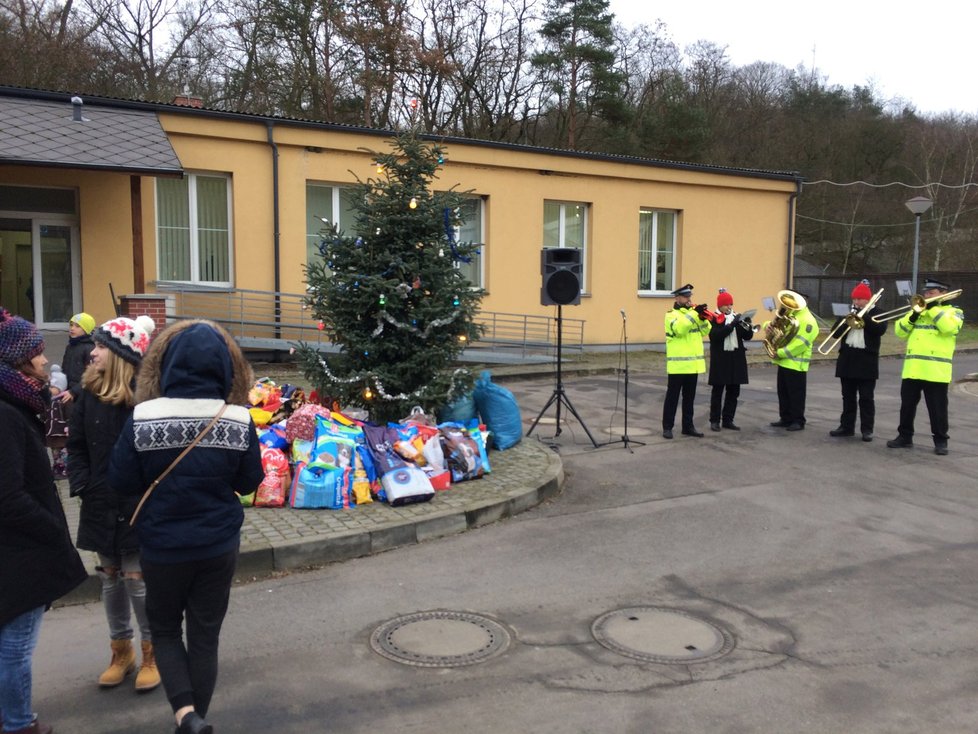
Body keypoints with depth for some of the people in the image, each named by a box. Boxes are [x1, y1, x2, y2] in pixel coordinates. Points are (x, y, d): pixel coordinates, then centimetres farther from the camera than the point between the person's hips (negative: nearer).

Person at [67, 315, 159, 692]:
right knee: (110, 578, 15)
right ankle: (121, 650, 31)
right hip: (101, 505, 6)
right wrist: (82, 484, -1)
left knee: (137, 579, 1)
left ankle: (152, 653, 20)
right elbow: (76, 444, 10)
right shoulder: (91, 391, 2)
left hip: (140, 506, -6)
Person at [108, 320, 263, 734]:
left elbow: (120, 480, -7)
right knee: (205, 634, 16)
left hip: (162, 545, -1)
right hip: (219, 545, 1)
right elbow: (250, 482, -1)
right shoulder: (239, 420, -12)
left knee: (164, 629, 20)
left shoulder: (144, 417, -16)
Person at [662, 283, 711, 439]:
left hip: (693, 363, 6)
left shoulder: (693, 312, 14)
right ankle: (667, 427, 5)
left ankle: (688, 426, 20)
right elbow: (679, 328, -25)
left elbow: (705, 332, 6)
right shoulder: (671, 314, -6)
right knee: (672, 396, 0)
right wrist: (694, 313, -27)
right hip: (678, 364, -6)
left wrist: (703, 319, -12)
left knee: (689, 397, 12)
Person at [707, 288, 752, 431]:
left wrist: (747, 326, -13)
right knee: (718, 390, 1)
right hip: (720, 359, -5)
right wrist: (733, 323, -24)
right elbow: (717, 335, -21)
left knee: (733, 391, 7)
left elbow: (748, 336, 8)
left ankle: (728, 420, 15)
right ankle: (715, 420, 7)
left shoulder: (736, 317, 11)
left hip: (736, 359, 5)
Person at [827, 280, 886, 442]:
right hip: (847, 360, 5)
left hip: (866, 362, -4)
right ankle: (846, 426, 15)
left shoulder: (876, 313, 2)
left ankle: (867, 429, 3)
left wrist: (863, 315, -18)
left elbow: (880, 329, -18)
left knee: (866, 398, -1)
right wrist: (845, 321, -12)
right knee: (848, 397, 9)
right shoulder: (849, 313, 14)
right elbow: (834, 333, 5)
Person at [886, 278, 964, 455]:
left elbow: (949, 327, -18)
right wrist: (912, 317, -7)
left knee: (937, 407, 1)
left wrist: (933, 309, -13)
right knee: (907, 404, 9)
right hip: (912, 369, 5)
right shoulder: (917, 310, 17)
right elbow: (900, 332, 9)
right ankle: (905, 436, 20)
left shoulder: (953, 311, 4)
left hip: (936, 370, -5)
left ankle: (941, 441, 11)